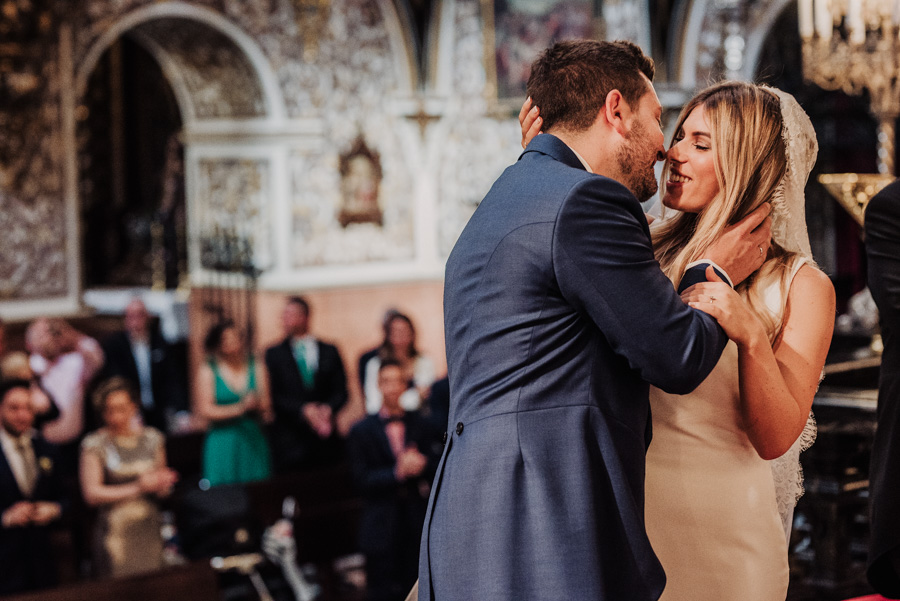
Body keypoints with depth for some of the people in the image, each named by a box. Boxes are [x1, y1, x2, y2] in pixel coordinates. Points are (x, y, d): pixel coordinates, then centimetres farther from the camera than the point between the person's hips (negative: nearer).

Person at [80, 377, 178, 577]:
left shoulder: (152, 438, 9)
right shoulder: (94, 444, -2)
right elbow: (91, 494, -7)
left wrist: (164, 484, -4)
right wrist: (137, 488, -11)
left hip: (151, 530, 3)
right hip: (116, 530, -3)